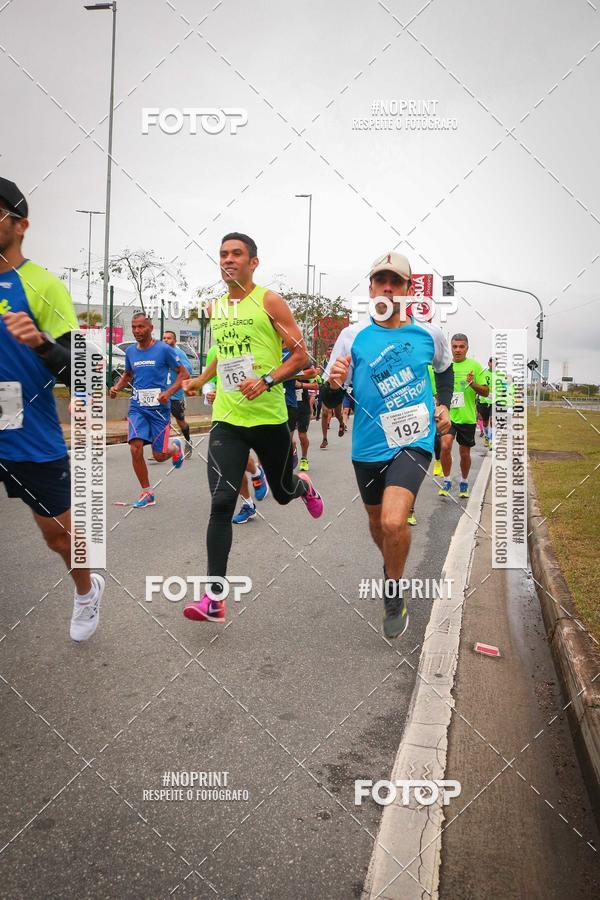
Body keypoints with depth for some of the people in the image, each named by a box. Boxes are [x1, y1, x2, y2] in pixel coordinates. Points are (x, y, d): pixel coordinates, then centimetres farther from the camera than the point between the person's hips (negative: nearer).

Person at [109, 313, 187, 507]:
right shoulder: (130, 351, 7)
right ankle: (147, 493, 4)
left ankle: (175, 446, 38)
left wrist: (169, 392, -17)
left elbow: (183, 373, -3)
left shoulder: (164, 349, -8)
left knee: (159, 455, 0)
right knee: (135, 449, -12)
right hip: (137, 408, 4)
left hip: (159, 408, -3)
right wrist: (117, 387, 5)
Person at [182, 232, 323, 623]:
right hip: (227, 418, 3)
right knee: (221, 502, -11)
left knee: (283, 493, 15)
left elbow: (301, 355, -7)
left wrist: (267, 380, -21)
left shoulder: (269, 301, -5)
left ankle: (303, 485, 56)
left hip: (269, 417, -3)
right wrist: (201, 379, 22)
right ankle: (215, 596, -7)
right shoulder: (215, 308, 12)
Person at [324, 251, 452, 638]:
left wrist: (444, 405, 8)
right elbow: (332, 403, -4)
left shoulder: (429, 333, -2)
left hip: (414, 441, -2)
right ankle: (392, 565, 53)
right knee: (377, 523, 18)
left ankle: (394, 595, 5)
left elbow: (445, 367, 22)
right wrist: (334, 384, -26)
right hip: (369, 447, 2)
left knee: (394, 522, -22)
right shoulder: (353, 336, -5)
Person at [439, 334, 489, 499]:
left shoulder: (475, 366, -1)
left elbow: (486, 392, -2)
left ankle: (464, 483, 31)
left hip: (467, 417, 0)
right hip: (448, 415, 1)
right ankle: (447, 481, -2)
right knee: (445, 446, -19)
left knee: (464, 452, 9)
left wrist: (473, 383, -18)